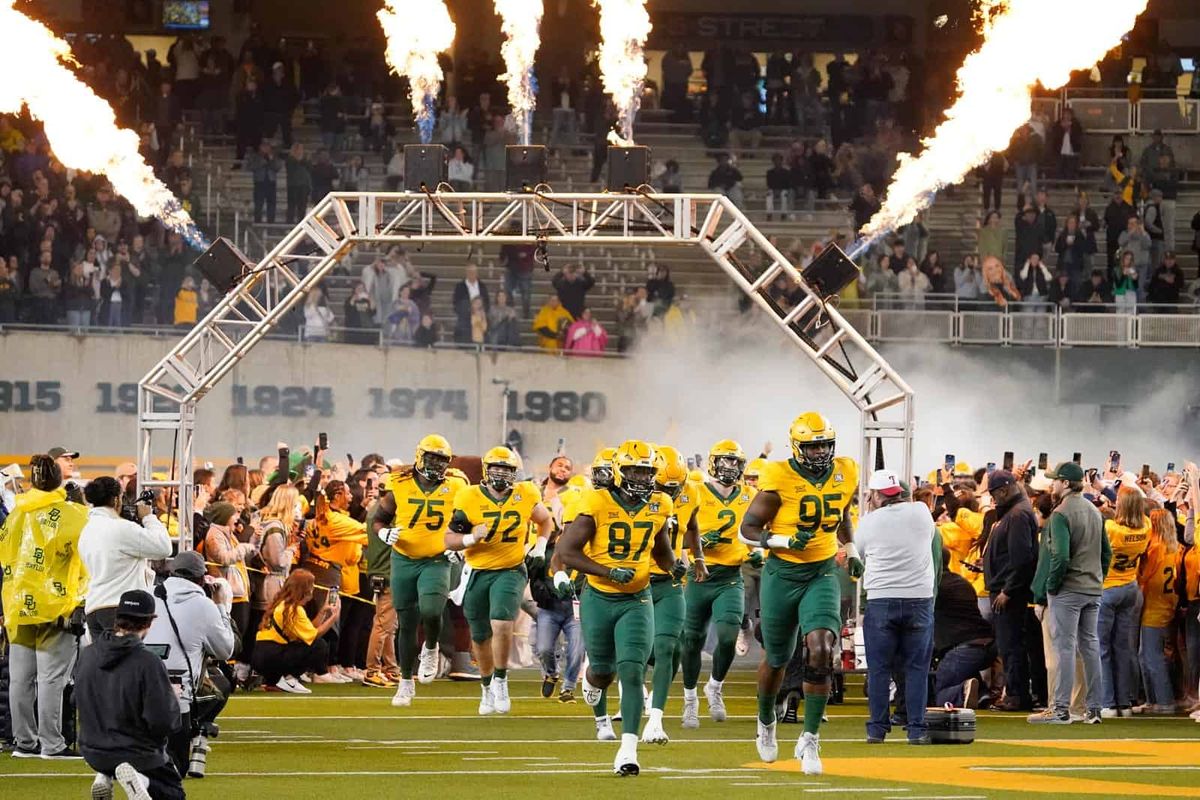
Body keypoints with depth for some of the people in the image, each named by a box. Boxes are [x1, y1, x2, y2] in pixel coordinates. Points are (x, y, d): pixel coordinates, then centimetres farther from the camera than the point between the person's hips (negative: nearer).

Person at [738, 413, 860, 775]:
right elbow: (748, 530, -10)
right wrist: (786, 541, -24)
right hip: (783, 575, -2)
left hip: (823, 573, 2)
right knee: (777, 659, 14)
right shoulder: (780, 480, -15)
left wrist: (851, 551, 12)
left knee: (821, 650, -19)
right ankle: (766, 723, 44)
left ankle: (810, 740, -12)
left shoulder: (844, 474, 0)